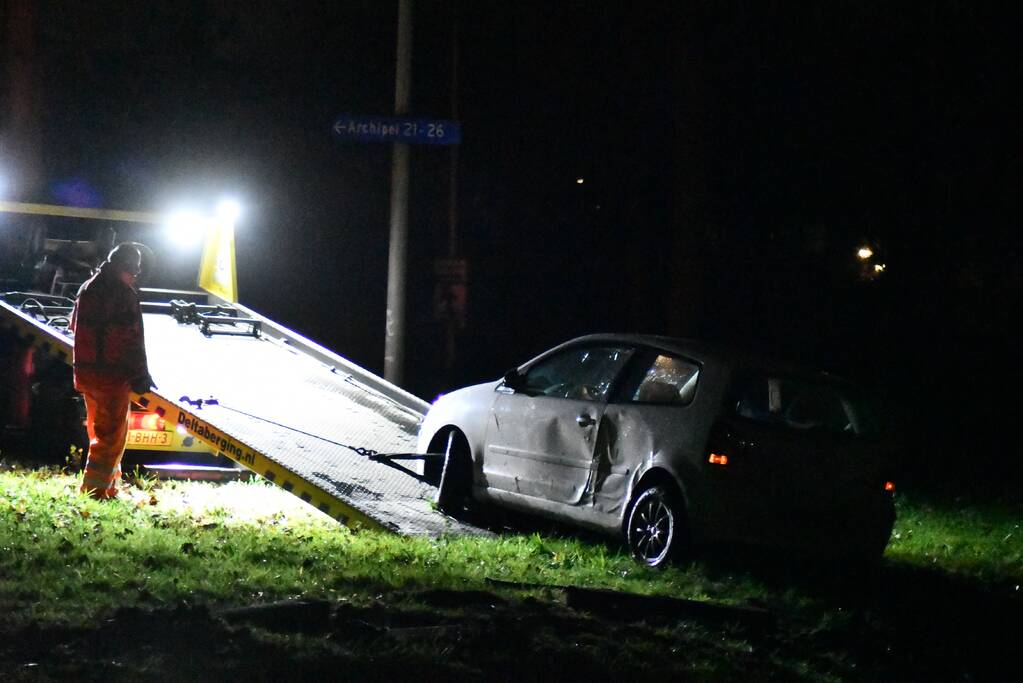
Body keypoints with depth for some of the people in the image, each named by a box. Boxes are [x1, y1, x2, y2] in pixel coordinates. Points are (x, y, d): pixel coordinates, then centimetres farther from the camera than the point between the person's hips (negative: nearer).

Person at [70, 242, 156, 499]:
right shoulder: (124, 294, -16)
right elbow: (132, 340, -17)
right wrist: (141, 375, -11)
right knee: (112, 437, -2)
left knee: (99, 432, 20)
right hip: (113, 375, -9)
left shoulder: (88, 288, 11)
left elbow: (75, 324, 24)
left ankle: (110, 485, 31)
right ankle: (96, 490, -4)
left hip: (86, 372, 9)